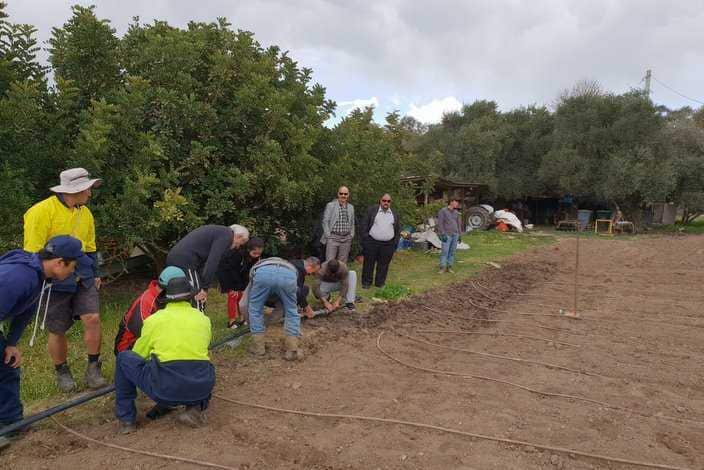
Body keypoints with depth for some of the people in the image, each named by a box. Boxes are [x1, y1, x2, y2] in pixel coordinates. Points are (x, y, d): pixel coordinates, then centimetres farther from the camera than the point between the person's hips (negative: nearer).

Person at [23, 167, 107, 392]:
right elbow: (32, 251, -14)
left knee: (93, 319, -8)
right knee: (57, 330, 7)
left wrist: (95, 273, 16)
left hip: (83, 279, 5)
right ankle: (62, 373, 29)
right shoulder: (42, 211, -13)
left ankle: (93, 369, 8)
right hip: (56, 281, -4)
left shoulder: (85, 212, 9)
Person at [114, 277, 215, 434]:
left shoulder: (154, 319, 6)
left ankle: (126, 420, 22)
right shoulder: (204, 319, 13)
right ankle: (196, 407, 11)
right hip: (202, 388, 3)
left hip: (165, 388, -2)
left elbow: (138, 355, 20)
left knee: (124, 358, 18)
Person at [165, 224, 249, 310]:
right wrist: (204, 288, -14)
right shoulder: (226, 235, -5)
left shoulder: (218, 231, 24)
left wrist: (203, 287, 11)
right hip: (185, 262, -10)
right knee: (198, 304, -3)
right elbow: (212, 263, -16)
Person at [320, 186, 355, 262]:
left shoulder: (351, 207, 13)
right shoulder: (330, 205, 0)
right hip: (333, 237, -4)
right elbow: (325, 221, -2)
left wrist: (351, 236, 10)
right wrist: (328, 236, -7)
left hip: (346, 239, 4)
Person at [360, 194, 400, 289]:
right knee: (369, 263, 5)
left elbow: (398, 229, 16)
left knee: (383, 264, 6)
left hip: (388, 244, 2)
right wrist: (365, 237, -4)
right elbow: (364, 224, 2)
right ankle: (366, 282, 17)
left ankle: (380, 283, 18)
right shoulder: (372, 210, 4)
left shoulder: (395, 214, 13)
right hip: (371, 242, -2)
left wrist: (396, 242, 8)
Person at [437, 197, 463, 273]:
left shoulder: (456, 212, 12)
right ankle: (442, 268, -6)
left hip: (455, 235, 5)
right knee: (445, 252, -10)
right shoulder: (442, 211, -5)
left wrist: (459, 235, 11)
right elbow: (440, 223, -9)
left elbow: (459, 224, 17)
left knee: (452, 252, 4)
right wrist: (443, 234, -16)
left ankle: (449, 267, 10)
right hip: (447, 235, -5)